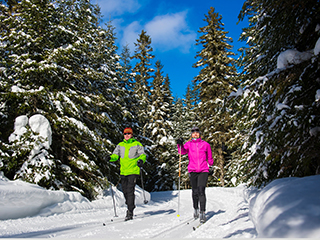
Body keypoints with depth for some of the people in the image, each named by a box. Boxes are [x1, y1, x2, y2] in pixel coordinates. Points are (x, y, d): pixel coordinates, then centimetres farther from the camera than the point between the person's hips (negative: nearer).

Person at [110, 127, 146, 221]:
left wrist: (141, 160, -23)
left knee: (130, 191, -12)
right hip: (123, 172, 5)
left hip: (133, 171, -5)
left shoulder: (137, 144, 5)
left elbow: (143, 154, -1)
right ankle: (130, 206, 31)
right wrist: (110, 158, -12)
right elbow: (115, 155, 10)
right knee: (125, 191, 9)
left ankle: (130, 212, -10)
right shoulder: (120, 145, 16)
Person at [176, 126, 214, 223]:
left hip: (203, 171, -1)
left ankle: (202, 213, -9)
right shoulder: (188, 144, 6)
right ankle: (196, 209, 31)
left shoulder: (205, 144, 6)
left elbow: (210, 158, 17)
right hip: (192, 171, 1)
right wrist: (180, 145, -30)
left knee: (201, 191, -13)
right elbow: (182, 151, -13)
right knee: (195, 191, 11)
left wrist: (210, 165, 24)